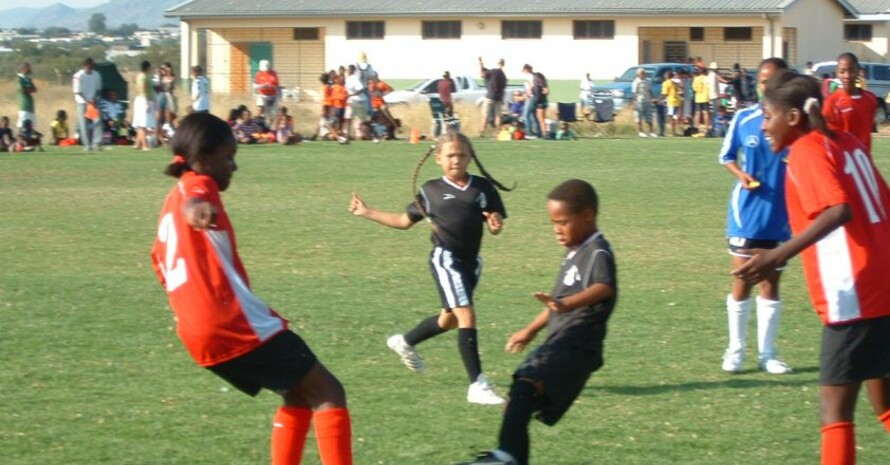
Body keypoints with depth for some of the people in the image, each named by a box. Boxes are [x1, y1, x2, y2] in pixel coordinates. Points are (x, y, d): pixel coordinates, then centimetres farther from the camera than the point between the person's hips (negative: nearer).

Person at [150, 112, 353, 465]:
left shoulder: (172, 203, 21)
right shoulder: (196, 185, -6)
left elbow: (161, 261, 33)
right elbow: (196, 200, -32)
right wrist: (199, 209, -57)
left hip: (200, 335, 9)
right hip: (239, 326, -9)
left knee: (299, 395, 20)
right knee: (328, 394, -2)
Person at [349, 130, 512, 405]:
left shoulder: (483, 187, 3)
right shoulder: (431, 191, 1)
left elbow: (495, 227, 4)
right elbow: (405, 221, 14)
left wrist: (495, 225, -21)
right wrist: (367, 213, 11)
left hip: (471, 261, 5)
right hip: (446, 258, -5)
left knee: (450, 319, 22)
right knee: (466, 316, -17)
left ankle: (405, 342, 50)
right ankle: (477, 385, -19)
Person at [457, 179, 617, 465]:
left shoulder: (598, 253, -11)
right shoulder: (574, 253, 20)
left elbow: (604, 287, -33)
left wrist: (568, 304, -50)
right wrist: (531, 330, 47)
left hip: (576, 345, -11)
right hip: (558, 345, 11)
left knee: (525, 386, -32)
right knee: (518, 406, 13)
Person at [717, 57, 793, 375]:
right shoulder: (744, 118, -4)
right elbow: (727, 156, 8)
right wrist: (741, 174, -11)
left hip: (781, 214, 0)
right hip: (747, 213, 0)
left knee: (771, 283, 9)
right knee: (742, 281, 4)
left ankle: (768, 353, 17)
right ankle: (735, 350, 15)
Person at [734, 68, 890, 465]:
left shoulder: (806, 151, -9)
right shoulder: (847, 143, 14)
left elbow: (839, 210, -25)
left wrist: (780, 255, -32)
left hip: (852, 297, -9)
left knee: (834, 408, -5)